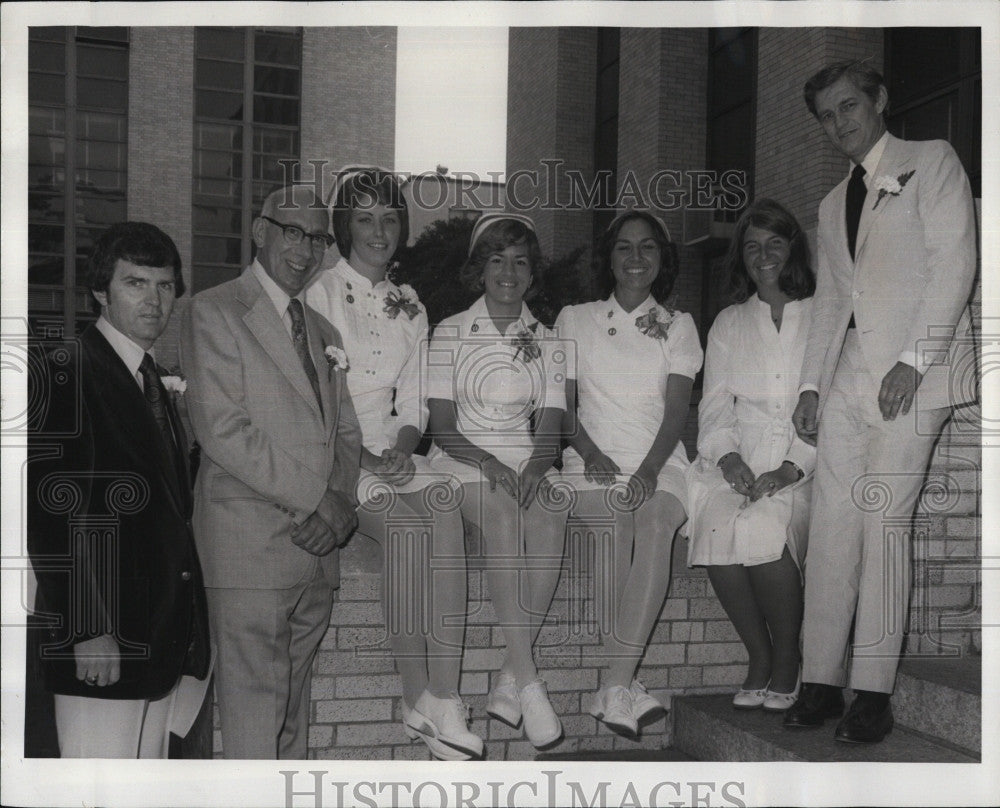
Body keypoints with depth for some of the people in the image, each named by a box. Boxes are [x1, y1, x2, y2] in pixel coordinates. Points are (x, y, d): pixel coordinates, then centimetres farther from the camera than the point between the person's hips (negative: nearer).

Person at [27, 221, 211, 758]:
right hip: (101, 641, -8)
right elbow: (49, 512, -15)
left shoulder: (156, 383, 17)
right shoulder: (67, 372, -9)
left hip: (162, 641, 8)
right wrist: (85, 630, -19)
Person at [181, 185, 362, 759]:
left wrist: (339, 503, -2)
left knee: (295, 697, 12)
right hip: (251, 545, -6)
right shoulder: (215, 312, -2)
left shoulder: (323, 333, 21)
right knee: (255, 700, -6)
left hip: (317, 542, 7)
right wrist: (312, 498, -13)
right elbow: (221, 428, -12)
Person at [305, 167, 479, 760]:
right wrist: (364, 458, -15)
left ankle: (444, 703, -28)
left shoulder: (411, 309, 18)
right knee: (406, 525, -30)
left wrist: (402, 447, -6)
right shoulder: (321, 295, 2)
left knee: (446, 511, -26)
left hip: (394, 450, 4)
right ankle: (418, 697, -20)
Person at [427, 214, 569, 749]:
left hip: (526, 460, 3)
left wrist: (534, 467, -16)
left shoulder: (547, 343, 14)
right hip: (463, 458, -2)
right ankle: (527, 680, -35)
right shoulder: (451, 333, 6)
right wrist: (489, 463, -18)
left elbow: (550, 428, 6)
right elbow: (442, 427, -1)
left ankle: (507, 681, -27)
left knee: (551, 520, -31)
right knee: (503, 516, -35)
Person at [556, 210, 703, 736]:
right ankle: (624, 685, -33)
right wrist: (589, 452, -10)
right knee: (615, 522, -33)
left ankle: (613, 689, -39)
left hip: (659, 461, 0)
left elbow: (677, 407, 3)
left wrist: (650, 469, -15)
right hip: (594, 461, 0)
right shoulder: (575, 319, 17)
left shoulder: (677, 326, 16)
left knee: (656, 520, -33)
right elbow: (562, 403, 10)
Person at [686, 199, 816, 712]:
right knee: (717, 529, -28)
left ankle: (787, 659, -9)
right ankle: (759, 657, -8)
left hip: (806, 466, -3)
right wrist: (729, 459, -10)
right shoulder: (728, 324, 19)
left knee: (761, 526, -32)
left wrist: (792, 469, -15)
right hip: (739, 462, 3)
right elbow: (714, 408, 11)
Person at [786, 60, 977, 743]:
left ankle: (874, 693, -6)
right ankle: (822, 681, 3)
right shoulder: (834, 203, 25)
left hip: (914, 371, -6)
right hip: (849, 373, 6)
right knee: (832, 522, -2)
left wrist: (914, 360, -15)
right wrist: (811, 385, 10)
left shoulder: (932, 162, 6)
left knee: (883, 521, -12)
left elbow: (955, 262, -5)